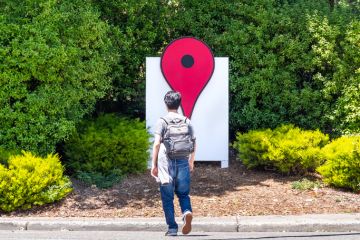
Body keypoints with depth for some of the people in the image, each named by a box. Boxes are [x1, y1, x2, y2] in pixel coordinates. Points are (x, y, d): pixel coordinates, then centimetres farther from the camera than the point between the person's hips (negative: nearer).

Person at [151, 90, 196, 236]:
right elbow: (193, 144, 7)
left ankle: (172, 228, 7)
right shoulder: (187, 122, 6)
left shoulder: (162, 121, -4)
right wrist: (191, 162, 20)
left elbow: (156, 144, -11)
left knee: (167, 198, 7)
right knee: (183, 193, 15)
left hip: (166, 163, -2)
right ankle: (187, 212, -14)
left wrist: (154, 164, -4)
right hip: (183, 163, 3)